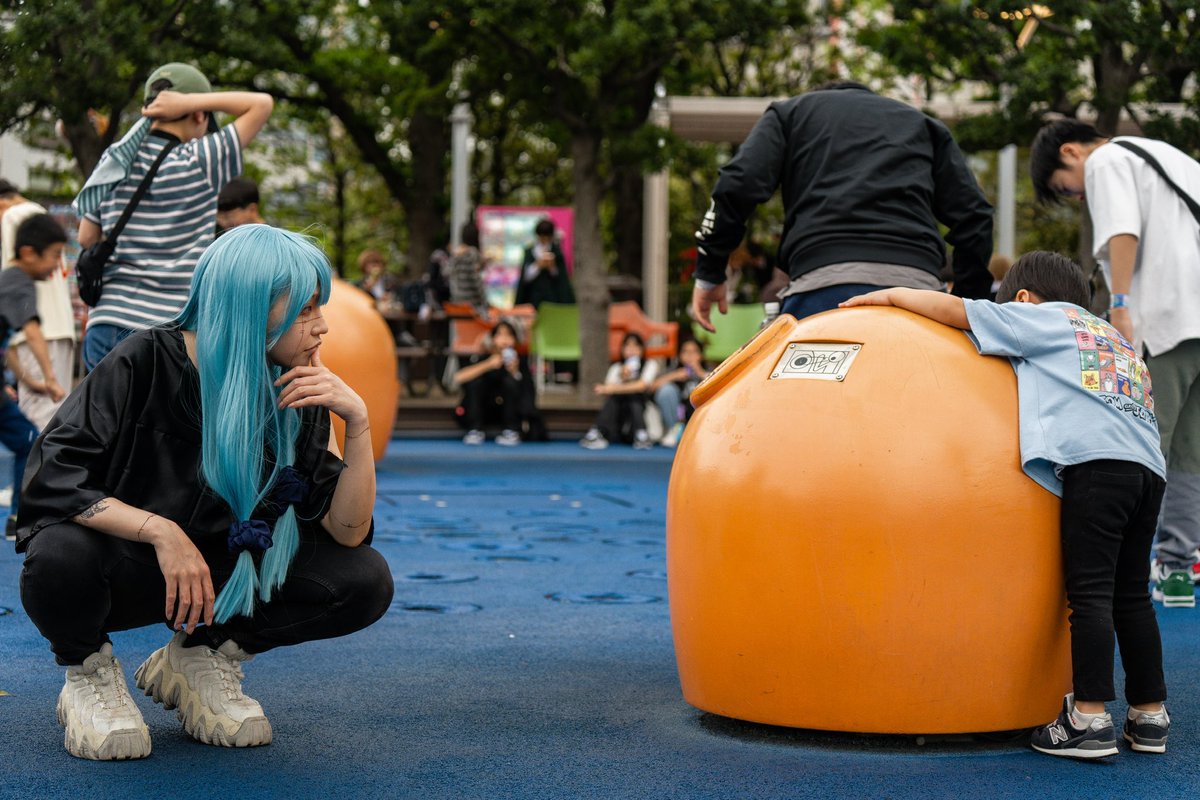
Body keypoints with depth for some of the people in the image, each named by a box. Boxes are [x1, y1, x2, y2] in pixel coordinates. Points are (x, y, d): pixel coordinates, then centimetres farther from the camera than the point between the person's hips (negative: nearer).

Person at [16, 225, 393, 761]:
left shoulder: (295, 394, -7)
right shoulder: (147, 362, -19)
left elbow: (348, 533, -12)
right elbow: (51, 479, -25)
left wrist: (357, 423, -24)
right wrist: (160, 530, -35)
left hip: (220, 575, 4)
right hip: (125, 571, -4)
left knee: (366, 581, -18)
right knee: (60, 556, -39)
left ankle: (202, 657, 4)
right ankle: (89, 673, -4)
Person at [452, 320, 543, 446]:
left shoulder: (519, 360, -12)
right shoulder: (483, 358, -14)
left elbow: (526, 392, -18)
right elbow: (458, 378, -31)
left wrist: (515, 372, -34)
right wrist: (487, 365, -39)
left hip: (508, 408, 0)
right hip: (485, 409, 0)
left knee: (510, 380, -28)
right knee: (475, 381, -26)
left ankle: (512, 432, -22)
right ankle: (475, 431, -23)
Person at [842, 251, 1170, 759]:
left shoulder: (1040, 318, 15)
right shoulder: (1117, 341, 35)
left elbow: (957, 310, 10)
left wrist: (892, 295, 22)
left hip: (1095, 460, -7)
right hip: (1149, 467, 7)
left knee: (1089, 591, -9)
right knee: (1130, 594, 12)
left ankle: (1090, 719, -12)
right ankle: (1150, 716, 14)